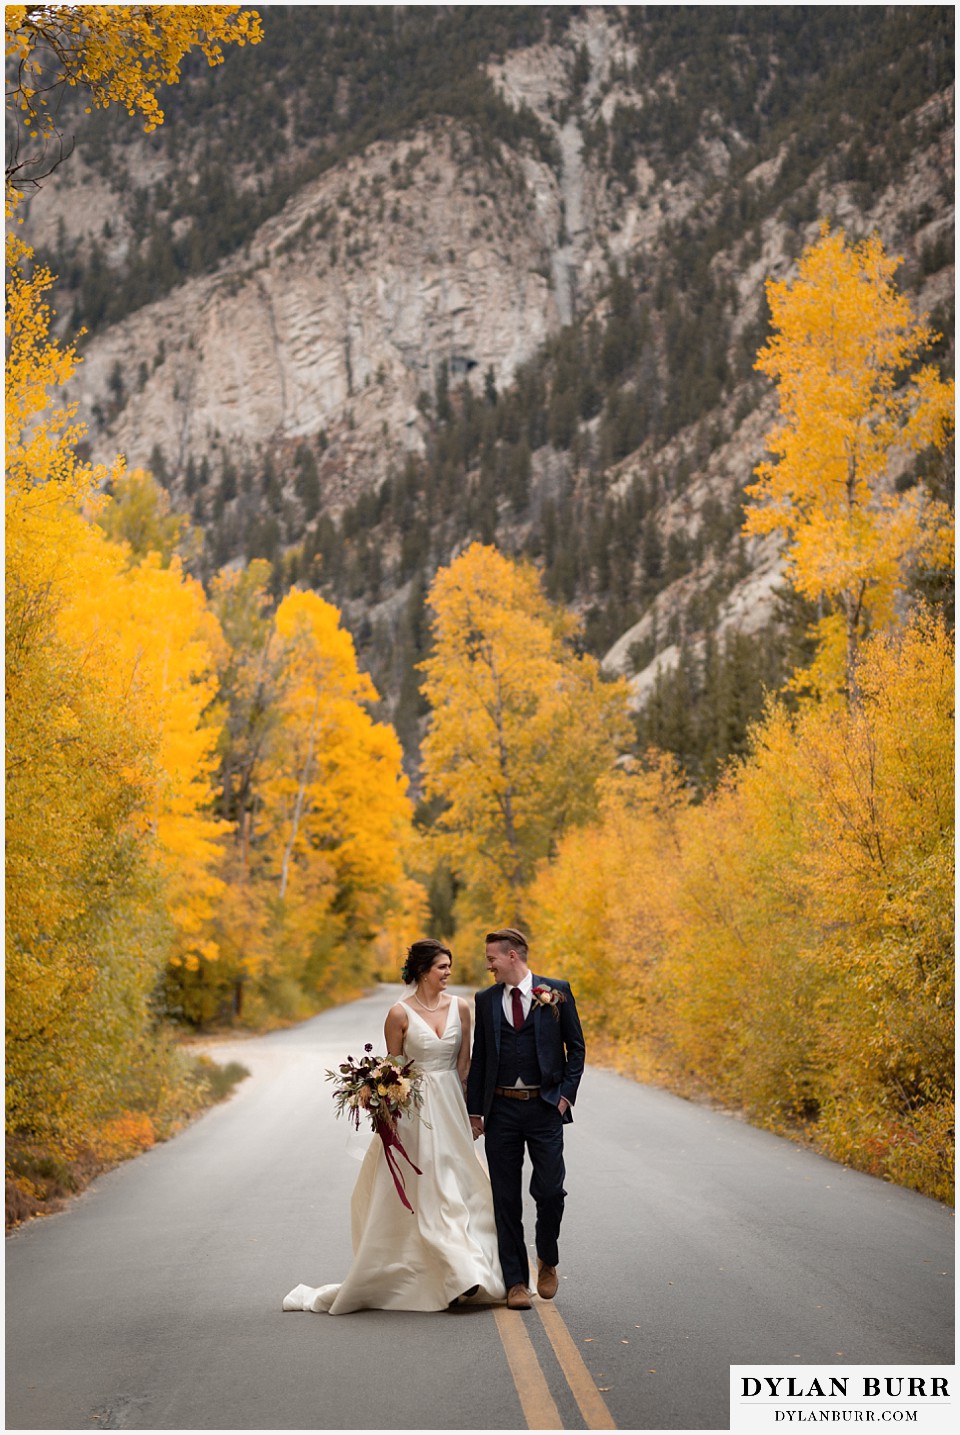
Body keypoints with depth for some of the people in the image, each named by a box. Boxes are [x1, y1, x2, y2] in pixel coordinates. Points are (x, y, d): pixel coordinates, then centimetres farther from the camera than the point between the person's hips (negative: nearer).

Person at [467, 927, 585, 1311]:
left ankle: (547, 1260, 21)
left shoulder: (557, 992, 0)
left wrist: (566, 1094, -5)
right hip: (501, 1110, 2)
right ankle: (516, 1282, 11)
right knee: (506, 1199, 3)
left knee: (549, 1190, -6)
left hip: (545, 1107, -2)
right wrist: (475, 1110, 6)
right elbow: (479, 1058, 10)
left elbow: (575, 1046, 4)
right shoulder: (486, 1000, 8)